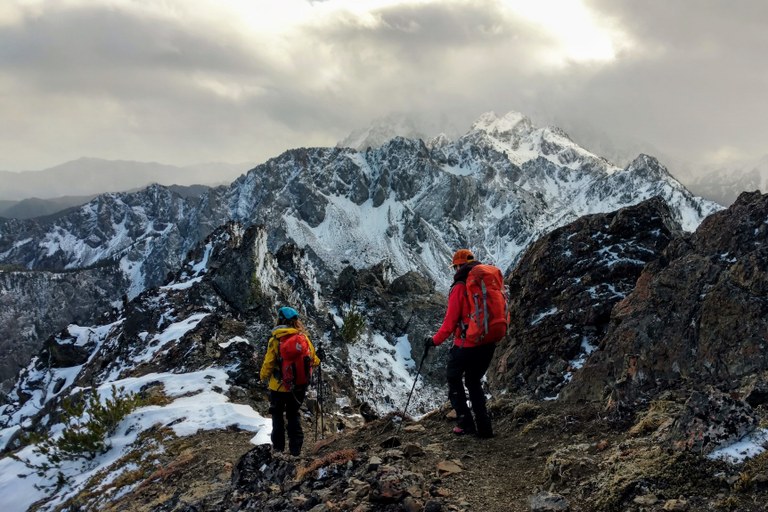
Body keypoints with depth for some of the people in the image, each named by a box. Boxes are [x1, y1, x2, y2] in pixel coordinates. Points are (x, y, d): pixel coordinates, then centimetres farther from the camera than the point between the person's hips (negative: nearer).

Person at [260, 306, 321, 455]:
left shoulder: (275, 340, -17)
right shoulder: (303, 337, -7)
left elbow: (268, 363, -13)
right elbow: (314, 360, 1)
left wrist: (263, 375, 8)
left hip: (278, 386, -3)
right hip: (298, 386, 3)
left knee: (278, 415, 14)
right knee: (294, 415, 19)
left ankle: (278, 447, 17)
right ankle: (295, 448, 18)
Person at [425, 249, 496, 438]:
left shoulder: (460, 288, -12)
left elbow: (450, 322, -13)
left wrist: (434, 341, 1)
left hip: (466, 344, -6)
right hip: (489, 344, 6)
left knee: (454, 379, 16)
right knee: (474, 382, 22)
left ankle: (465, 422, 9)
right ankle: (483, 426, 15)